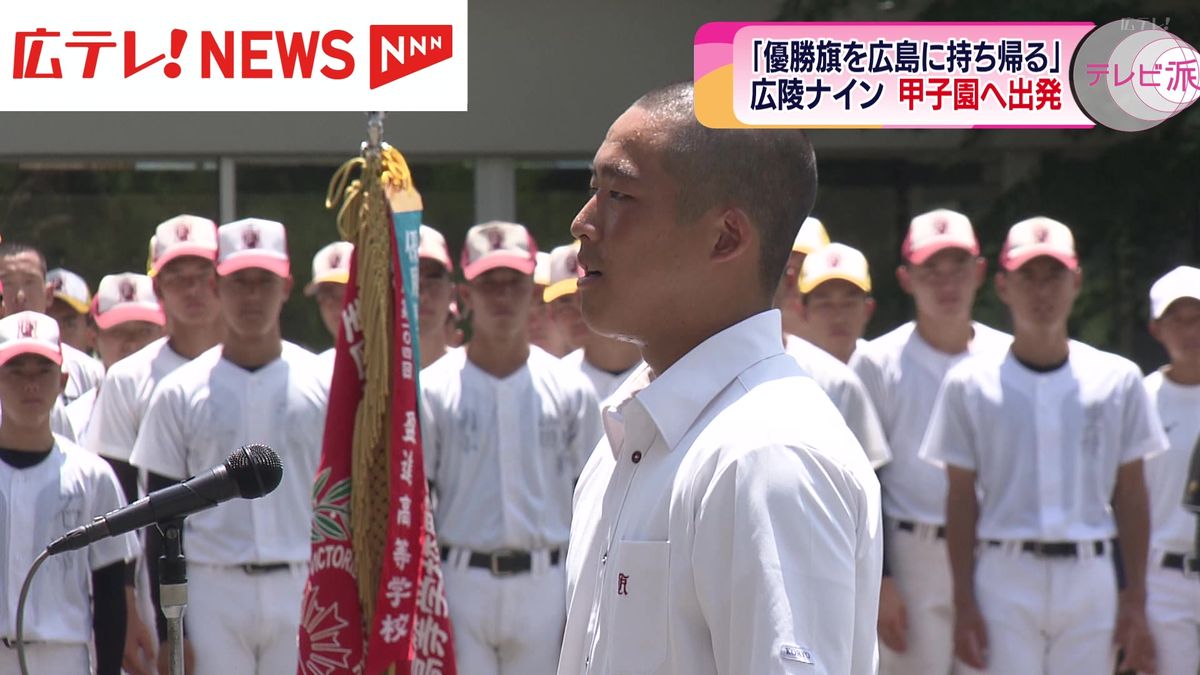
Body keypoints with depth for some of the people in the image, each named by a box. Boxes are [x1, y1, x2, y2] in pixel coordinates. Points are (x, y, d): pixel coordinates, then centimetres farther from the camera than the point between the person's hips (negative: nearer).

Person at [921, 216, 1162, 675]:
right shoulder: (971, 384, 2)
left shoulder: (1117, 380, 5)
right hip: (1005, 580, -1)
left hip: (1090, 580, 2)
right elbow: (961, 500, 3)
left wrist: (1135, 602, 3)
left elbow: (1131, 496, 7)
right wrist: (963, 603, -3)